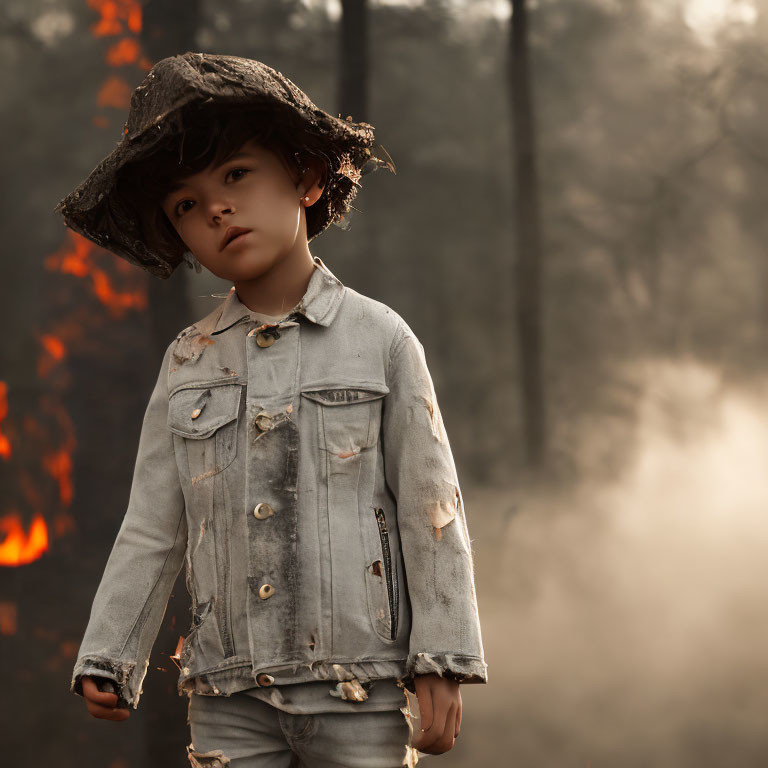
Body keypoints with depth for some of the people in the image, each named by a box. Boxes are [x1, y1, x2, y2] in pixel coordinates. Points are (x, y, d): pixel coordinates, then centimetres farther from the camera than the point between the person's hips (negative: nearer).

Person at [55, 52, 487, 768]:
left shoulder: (378, 337, 0)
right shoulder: (188, 360, 8)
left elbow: (429, 507, 0)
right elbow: (152, 526, 12)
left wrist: (441, 662, -4)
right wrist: (109, 655, 9)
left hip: (358, 685, -2)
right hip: (229, 694, 2)